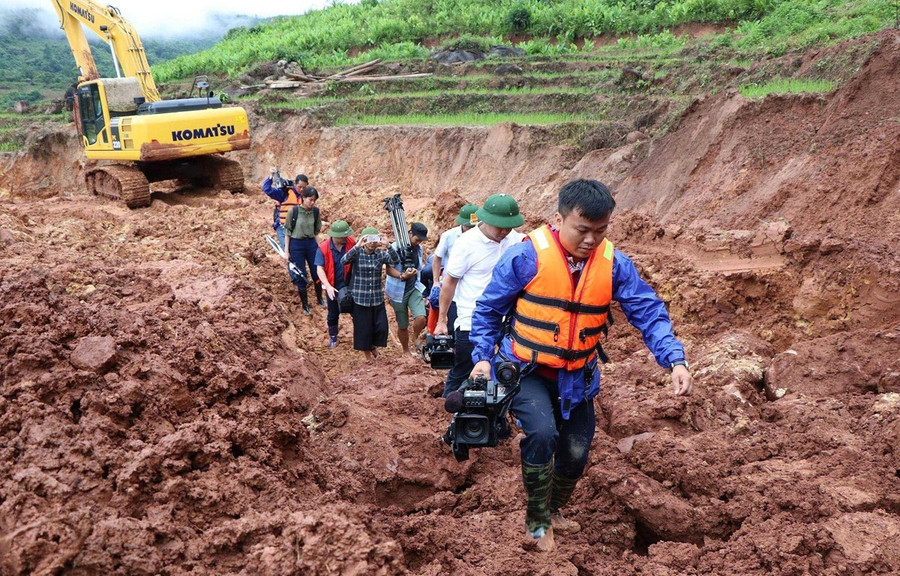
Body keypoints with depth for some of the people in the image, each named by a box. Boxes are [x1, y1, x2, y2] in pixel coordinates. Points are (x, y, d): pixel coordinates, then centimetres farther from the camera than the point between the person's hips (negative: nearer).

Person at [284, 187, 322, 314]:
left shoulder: (316, 211, -3)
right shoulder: (294, 211, -12)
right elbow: (287, 231, -5)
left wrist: (317, 245, 6)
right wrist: (286, 250, -4)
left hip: (311, 243, 3)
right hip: (296, 244, -3)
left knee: (317, 273, 9)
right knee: (301, 276, 4)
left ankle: (320, 299, 35)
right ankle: (305, 305, 19)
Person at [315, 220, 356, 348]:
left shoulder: (351, 242, -12)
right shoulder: (323, 248, -17)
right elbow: (319, 269, -18)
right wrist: (328, 286, -28)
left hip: (349, 284, 0)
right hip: (333, 286, 0)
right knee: (333, 313, 17)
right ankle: (333, 338, 37)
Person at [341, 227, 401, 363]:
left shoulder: (381, 254, -1)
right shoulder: (357, 254, -7)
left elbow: (396, 260, -17)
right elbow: (344, 261, -26)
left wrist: (388, 246, -35)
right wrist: (357, 246, -39)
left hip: (377, 298, 2)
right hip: (360, 299, -2)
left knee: (381, 327, 1)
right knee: (363, 328, 6)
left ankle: (373, 346, 32)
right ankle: (367, 354, 29)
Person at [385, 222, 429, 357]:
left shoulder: (419, 249, 6)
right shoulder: (396, 248, -13)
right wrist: (402, 276, -32)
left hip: (414, 288, 4)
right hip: (398, 291, -4)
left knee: (421, 317, -19)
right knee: (402, 325, 5)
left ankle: (415, 338, 11)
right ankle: (406, 351, 28)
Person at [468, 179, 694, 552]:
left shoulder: (613, 264, -9)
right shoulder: (527, 256, -19)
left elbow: (648, 312, -8)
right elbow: (489, 308, -8)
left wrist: (675, 360, -21)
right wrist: (483, 356, -14)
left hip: (576, 376, 4)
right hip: (525, 369, -4)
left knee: (576, 451, 12)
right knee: (542, 432, -25)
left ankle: (554, 510, 44)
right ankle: (537, 523, 0)